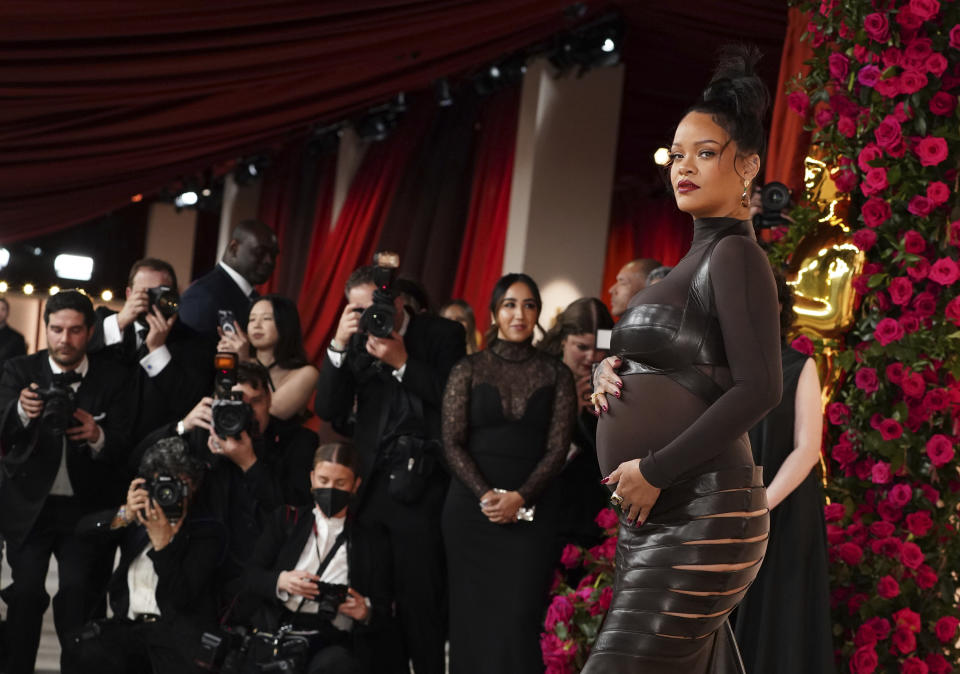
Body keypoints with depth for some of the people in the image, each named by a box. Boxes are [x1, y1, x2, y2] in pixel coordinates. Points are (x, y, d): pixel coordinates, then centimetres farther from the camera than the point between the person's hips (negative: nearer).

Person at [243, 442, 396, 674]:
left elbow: (383, 612, 14)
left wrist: (365, 612, -11)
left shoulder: (372, 541, 17)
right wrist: (281, 581, -8)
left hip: (335, 643, -1)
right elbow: (253, 577, 15)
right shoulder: (286, 520, 21)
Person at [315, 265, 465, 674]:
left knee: (420, 598, -3)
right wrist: (339, 346, -6)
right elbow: (328, 410, 4)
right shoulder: (357, 341, 11)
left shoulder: (442, 334, 3)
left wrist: (402, 363, -11)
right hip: (369, 485, 3)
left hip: (421, 487, -3)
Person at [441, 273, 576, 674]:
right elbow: (452, 443, 0)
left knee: (520, 617, -8)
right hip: (472, 508, 1)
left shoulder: (556, 375, 7)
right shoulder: (468, 371, 6)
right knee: (473, 616, 1)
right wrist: (486, 495, -13)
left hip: (533, 512, 0)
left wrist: (520, 497, -14)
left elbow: (557, 447, 0)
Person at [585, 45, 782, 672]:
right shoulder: (693, 261, 19)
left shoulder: (736, 256, -9)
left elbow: (759, 388, -18)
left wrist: (654, 470, -17)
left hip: (698, 519, -9)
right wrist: (612, 371, 5)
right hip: (654, 519, 9)